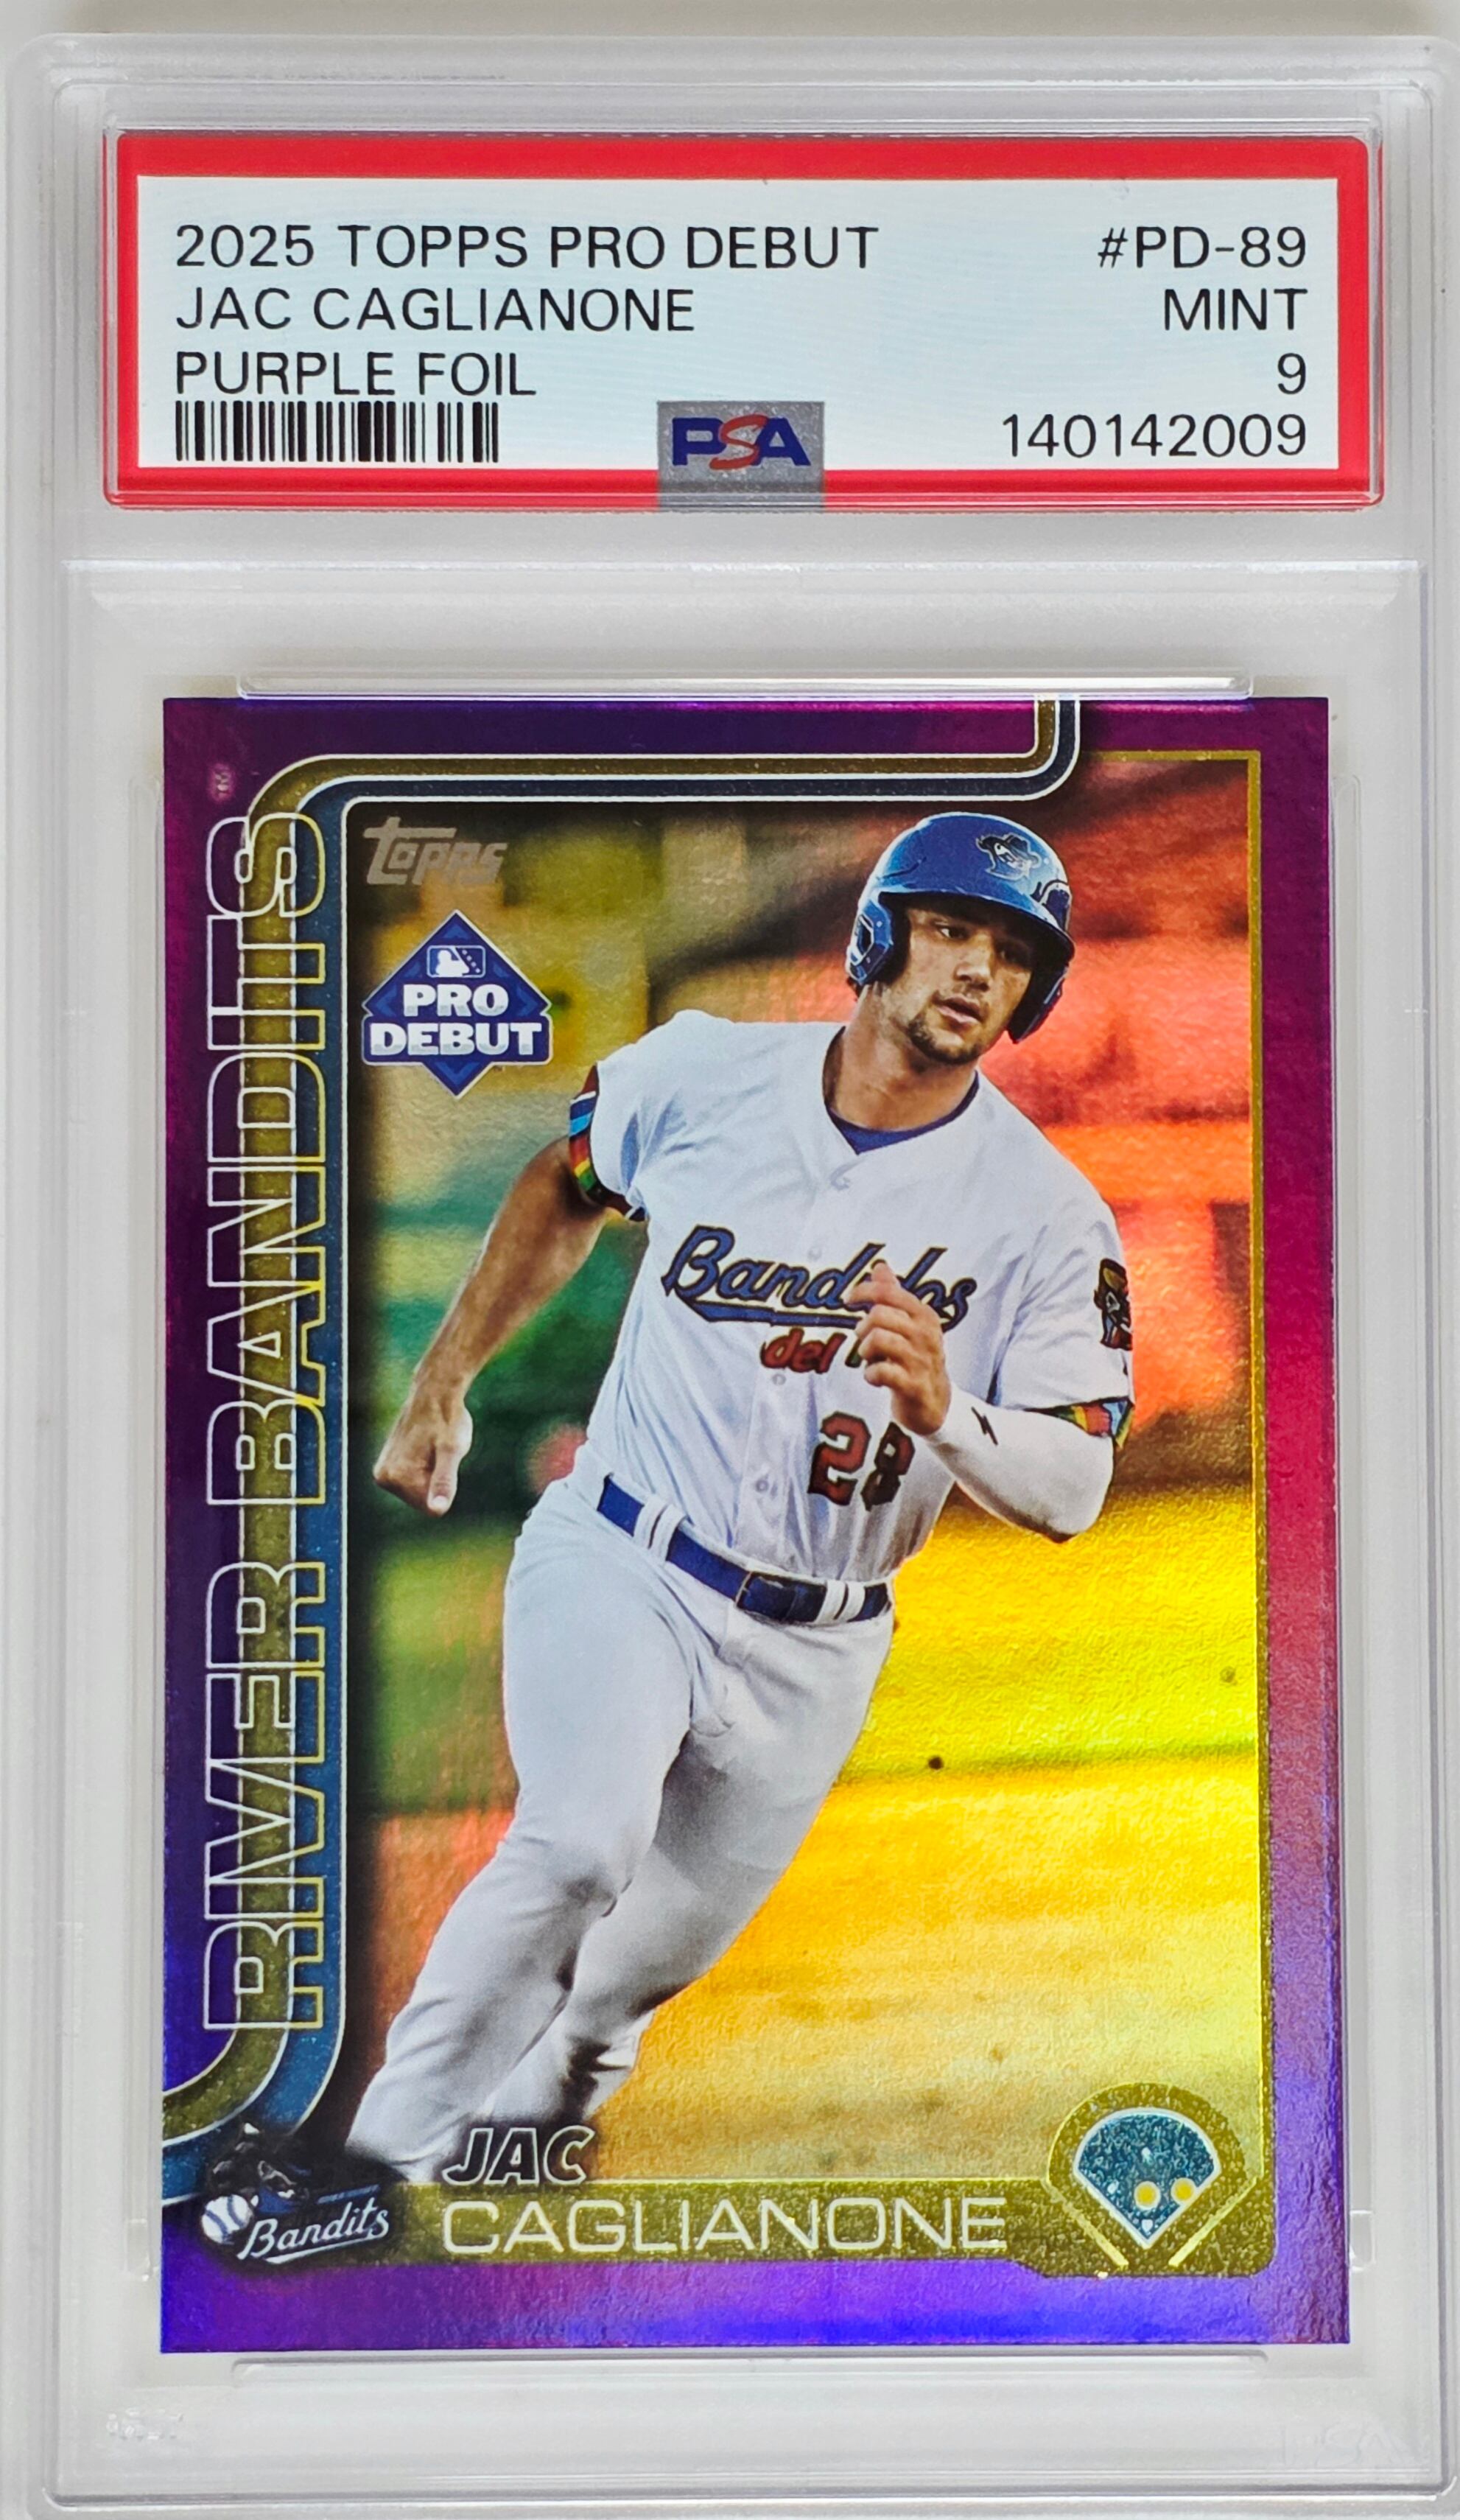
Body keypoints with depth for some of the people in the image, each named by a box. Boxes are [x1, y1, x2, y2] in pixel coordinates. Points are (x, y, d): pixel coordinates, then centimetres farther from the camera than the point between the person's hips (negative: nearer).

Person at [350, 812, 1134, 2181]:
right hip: (615, 1563, -1)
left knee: (650, 1960, 12)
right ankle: (384, 2165, -9)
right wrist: (441, 1385, 16)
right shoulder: (704, 1071, -7)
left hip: (808, 1649, 1)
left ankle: (530, 2112, 44)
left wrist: (944, 1415, -35)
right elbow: (568, 1190, 13)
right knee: (580, 1849, -26)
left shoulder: (1051, 1216, -11)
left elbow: (1071, 1490, -14)